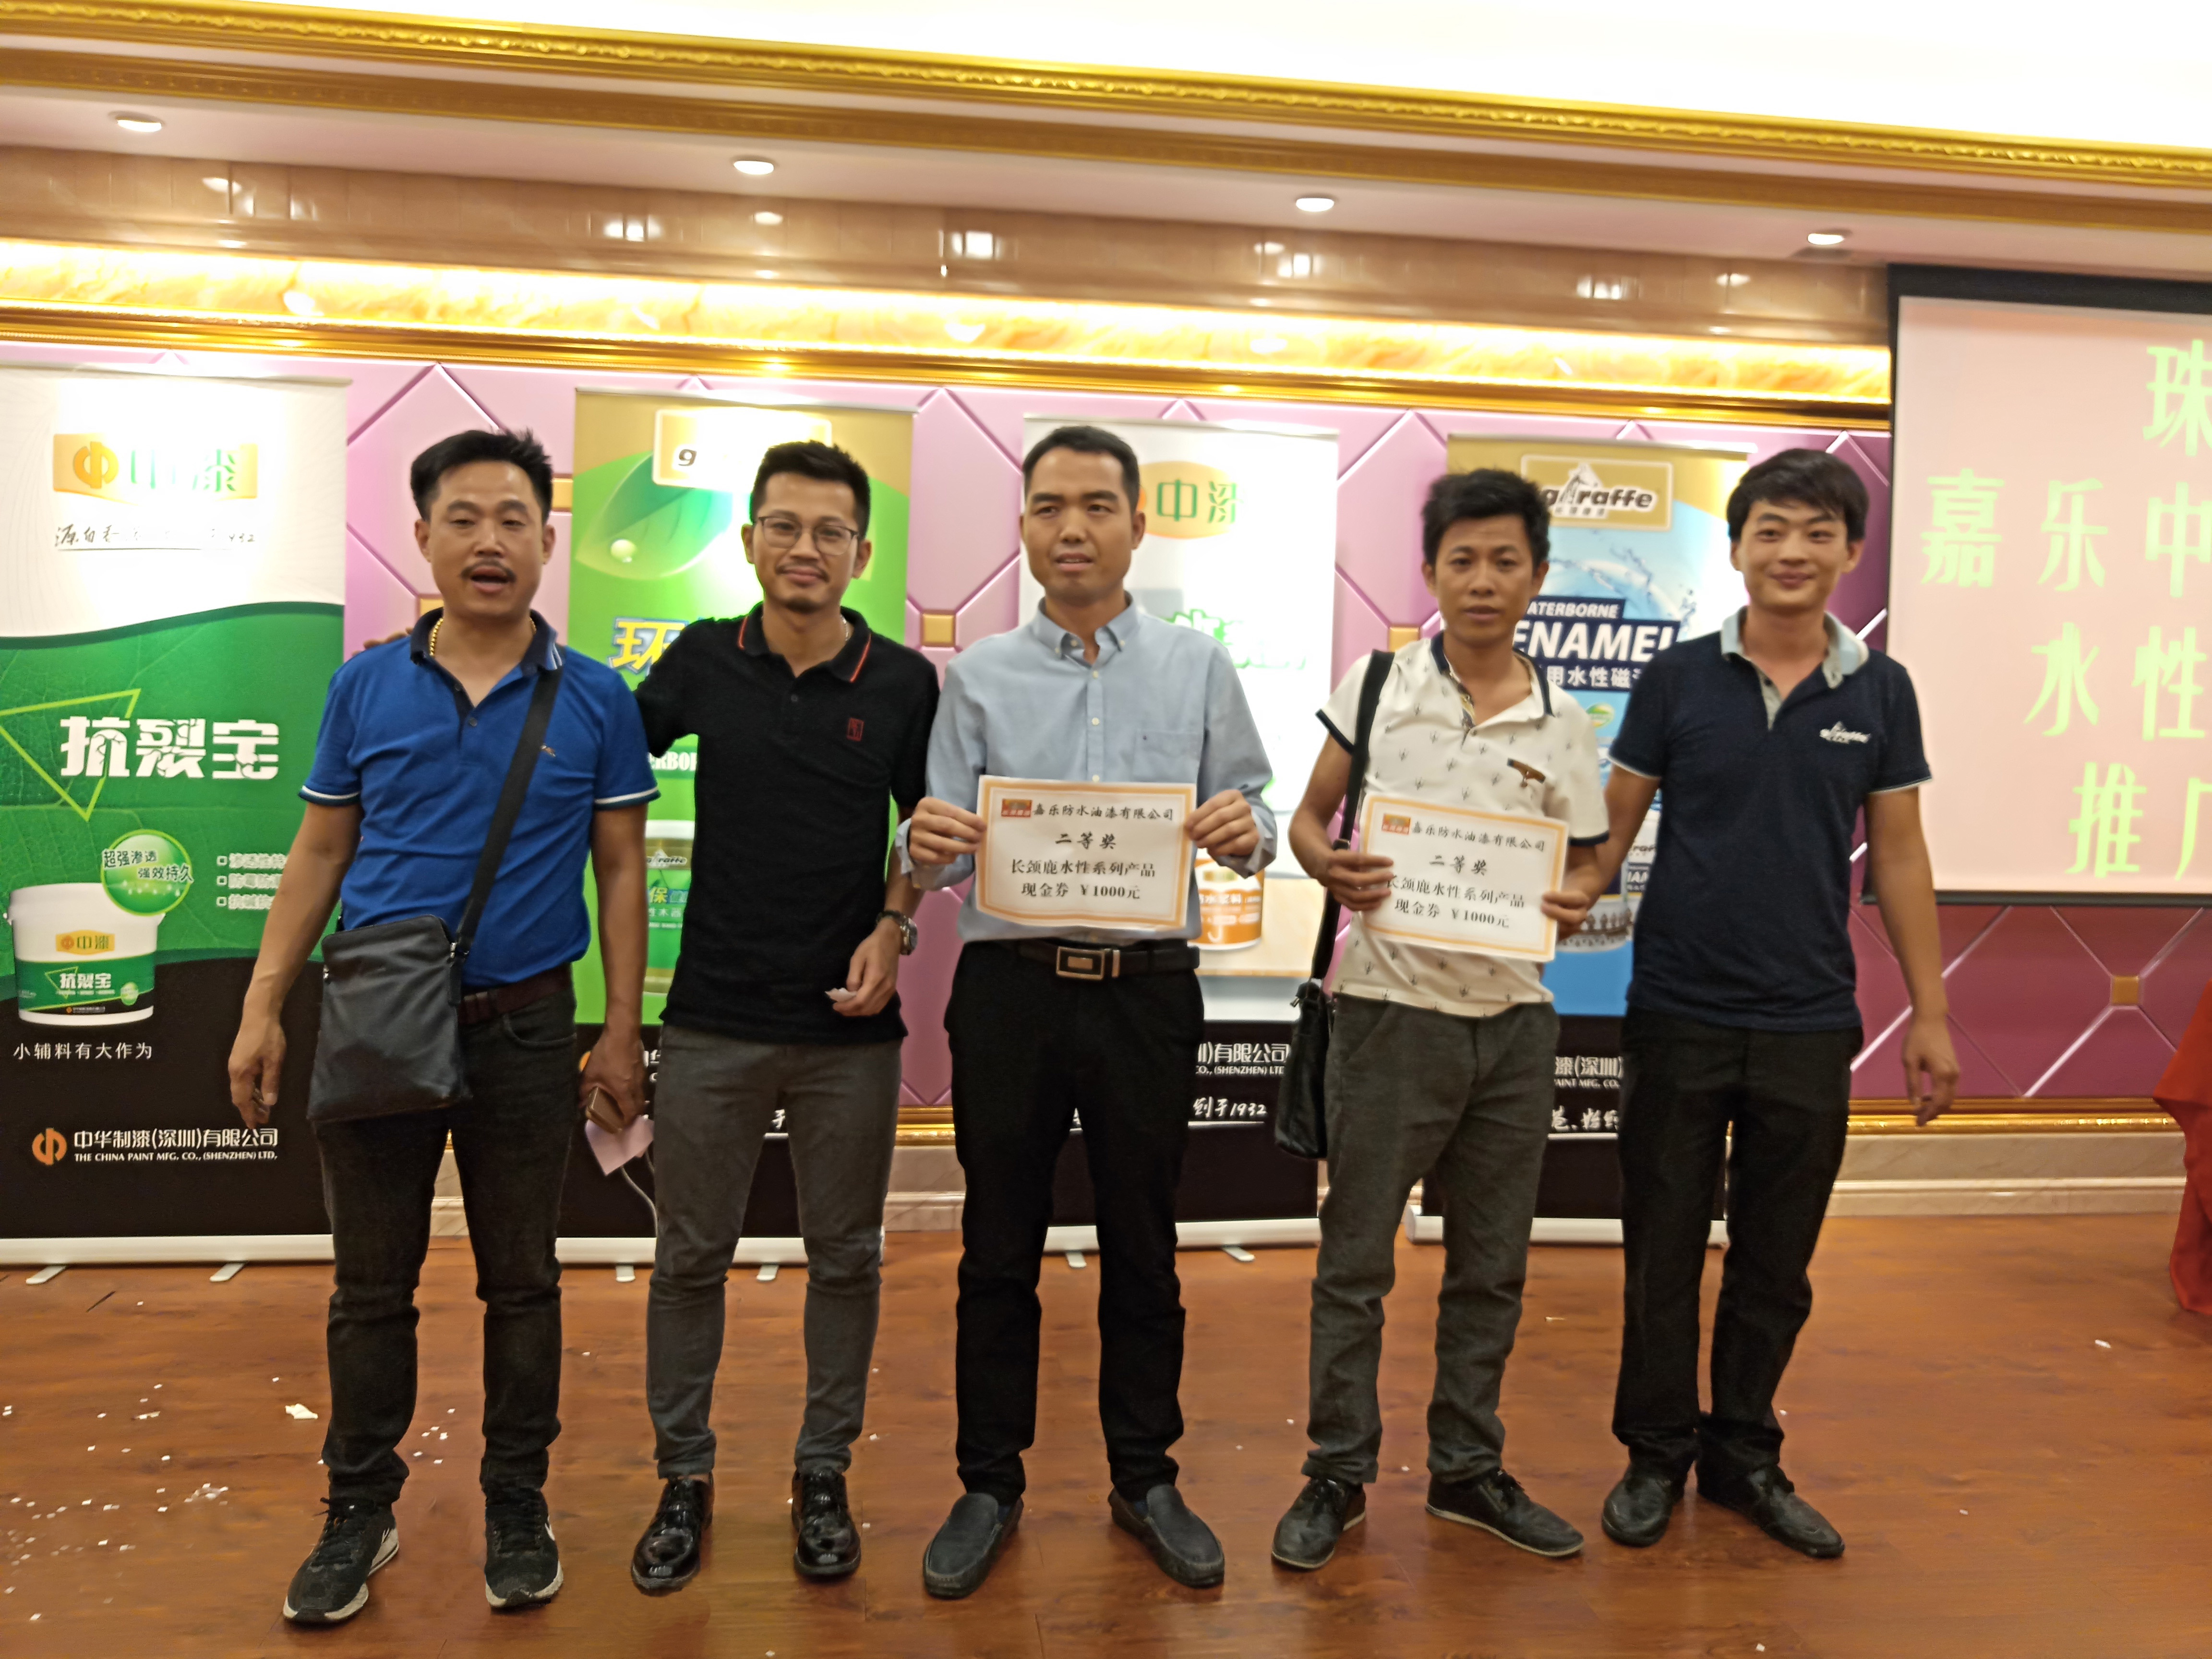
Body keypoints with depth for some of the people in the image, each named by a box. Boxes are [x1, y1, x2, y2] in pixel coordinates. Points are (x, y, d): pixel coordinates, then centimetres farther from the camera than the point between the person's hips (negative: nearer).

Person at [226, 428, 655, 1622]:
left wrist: (622, 1031, -4)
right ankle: (359, 1512, 30)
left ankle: (517, 1510, 27)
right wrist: (263, 1008, 3)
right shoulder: (365, 686, 2)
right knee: (371, 1286, 12)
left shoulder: (593, 699, -2)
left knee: (520, 1282, 11)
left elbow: (621, 870, 0)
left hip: (524, 1029, -1)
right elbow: (319, 854, 7)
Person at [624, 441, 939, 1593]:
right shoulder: (703, 662, 0)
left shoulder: (904, 683, -2)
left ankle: (823, 1475, 28)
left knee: (844, 1259, 11)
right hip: (713, 1020, 1)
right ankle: (684, 1477, 28)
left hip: (850, 1026, 0)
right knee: (690, 1256, 10)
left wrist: (893, 927, -7)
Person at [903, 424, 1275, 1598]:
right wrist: (929, 846, -21)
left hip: (1148, 985, 0)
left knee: (1142, 1246, 13)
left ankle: (1145, 1479, 30)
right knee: (999, 1248, 10)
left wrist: (1246, 831, -19)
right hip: (1010, 984, 0)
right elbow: (937, 853, 1)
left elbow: (1250, 816, 3)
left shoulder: (1197, 667, 6)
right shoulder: (979, 676, 5)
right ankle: (990, 1485, 27)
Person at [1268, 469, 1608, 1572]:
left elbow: (1584, 864, 11)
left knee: (1491, 1264, 14)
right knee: (1355, 1257, 6)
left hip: (1512, 1018, 3)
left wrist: (1573, 900, -12)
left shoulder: (1563, 725, 4)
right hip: (1391, 1008, -2)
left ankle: (1467, 1469, 31)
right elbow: (1307, 818, 5)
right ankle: (1338, 1472, 23)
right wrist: (1331, 866, -16)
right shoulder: (1376, 685, -1)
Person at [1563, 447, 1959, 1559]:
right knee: (1663, 1250, 9)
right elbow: (1615, 825, 1)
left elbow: (1898, 857, 7)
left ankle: (1744, 1457, 31)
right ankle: (1656, 1453, 26)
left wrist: (1930, 1015, 6)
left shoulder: (1879, 691, 3)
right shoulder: (1680, 677, -1)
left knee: (1776, 1262, 12)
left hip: (1809, 1021, 2)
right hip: (1679, 1013, -1)